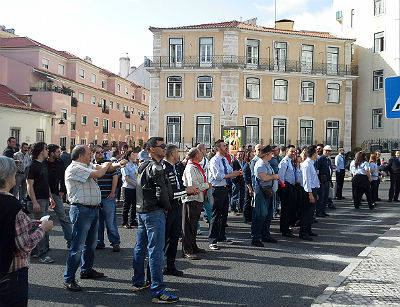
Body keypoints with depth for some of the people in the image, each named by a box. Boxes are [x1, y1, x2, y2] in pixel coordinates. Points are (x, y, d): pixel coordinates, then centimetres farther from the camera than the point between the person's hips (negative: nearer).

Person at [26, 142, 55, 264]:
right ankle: (42, 253, 0)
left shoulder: (43, 164, 14)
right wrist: (34, 202, -21)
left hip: (45, 199, 9)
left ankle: (35, 251, 23)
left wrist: (50, 197, 19)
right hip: (37, 200, -9)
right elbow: (29, 185, -16)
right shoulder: (33, 165, -12)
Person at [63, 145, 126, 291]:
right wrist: (105, 166, -1)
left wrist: (117, 164, -2)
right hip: (81, 210, -10)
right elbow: (98, 174, -22)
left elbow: (104, 168, 17)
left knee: (91, 243, 19)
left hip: (93, 209, 10)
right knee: (78, 246, -5)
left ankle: (87, 270, 34)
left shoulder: (88, 166, 15)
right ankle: (68, 279, 3)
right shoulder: (74, 168, -15)